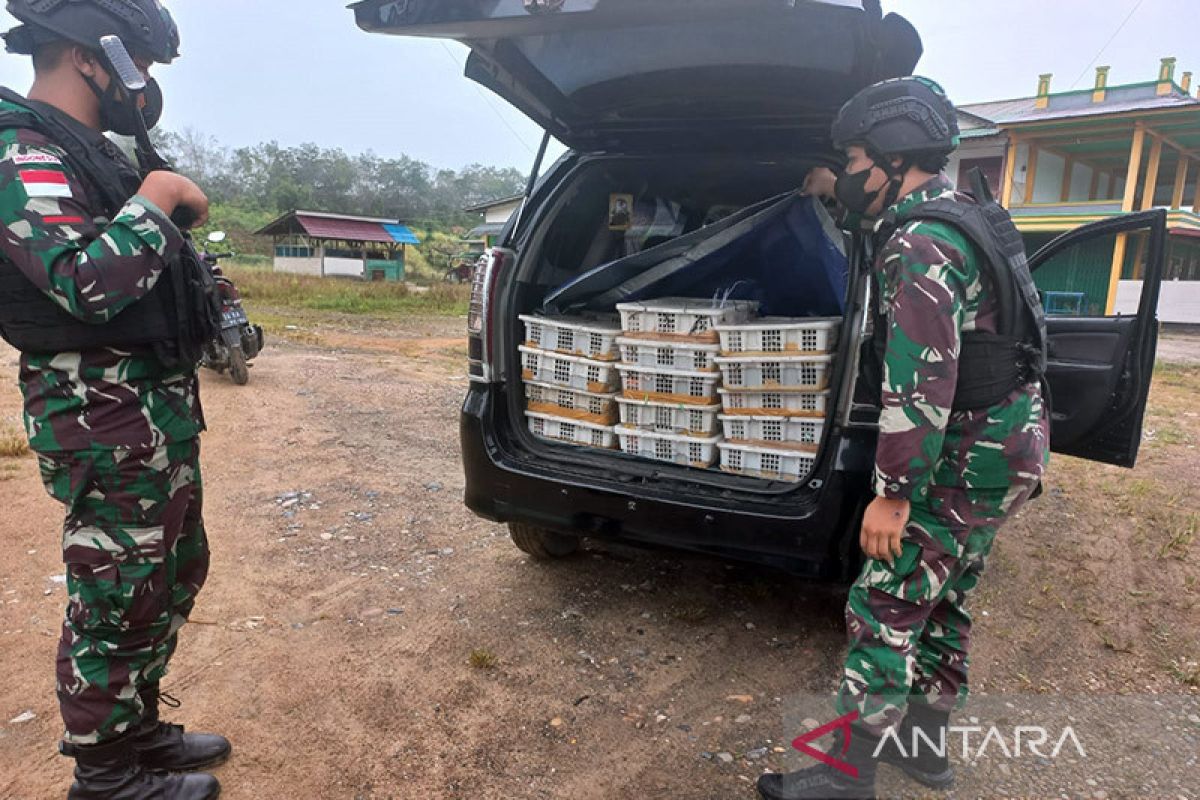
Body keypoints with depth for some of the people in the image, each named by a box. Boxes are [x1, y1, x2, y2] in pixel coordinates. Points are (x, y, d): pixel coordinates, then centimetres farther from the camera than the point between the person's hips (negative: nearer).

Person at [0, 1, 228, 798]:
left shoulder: (88, 151, 17)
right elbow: (89, 285, -27)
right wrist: (158, 198, -17)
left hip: (161, 409, 10)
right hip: (106, 422, -10)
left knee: (175, 575, 19)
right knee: (117, 603, 2)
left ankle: (139, 727, 36)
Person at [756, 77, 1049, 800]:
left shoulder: (923, 244, -23)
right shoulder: (957, 212, 10)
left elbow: (920, 384, -28)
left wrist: (893, 493, -23)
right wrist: (840, 194, 38)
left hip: (965, 465, -10)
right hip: (1007, 449, 10)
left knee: (884, 612, -2)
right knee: (943, 603, 20)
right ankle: (924, 741, 36)